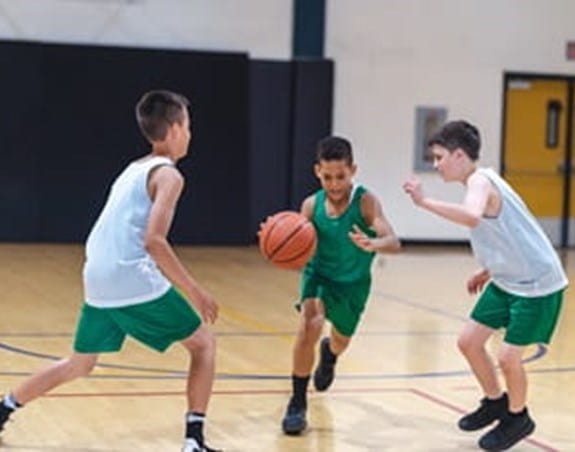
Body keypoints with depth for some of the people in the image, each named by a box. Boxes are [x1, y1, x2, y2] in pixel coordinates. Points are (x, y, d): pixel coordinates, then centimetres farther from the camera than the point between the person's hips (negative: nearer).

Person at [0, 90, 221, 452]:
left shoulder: (134, 170, 20)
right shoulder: (168, 175, -5)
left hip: (98, 283, 8)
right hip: (136, 282, -8)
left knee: (79, 364, 24)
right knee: (204, 344, 6)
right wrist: (194, 292, -16)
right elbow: (154, 241, -18)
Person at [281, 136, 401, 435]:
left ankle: (329, 354, 65)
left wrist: (372, 245, -61)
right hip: (319, 274, 0)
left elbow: (393, 242, -39)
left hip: (353, 282, 1)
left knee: (341, 340, 23)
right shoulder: (312, 205, -19)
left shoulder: (365, 202, -27)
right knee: (310, 324, -29)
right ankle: (297, 403, -13)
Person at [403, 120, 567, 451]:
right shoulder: (481, 181, 9)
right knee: (469, 341, 10)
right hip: (508, 280, 10)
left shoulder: (480, 181, -21)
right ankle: (496, 402, 31)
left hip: (538, 286, -10)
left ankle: (518, 419, 19)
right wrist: (488, 271, 19)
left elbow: (472, 217, -45)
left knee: (508, 357, -7)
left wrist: (424, 202, -40)